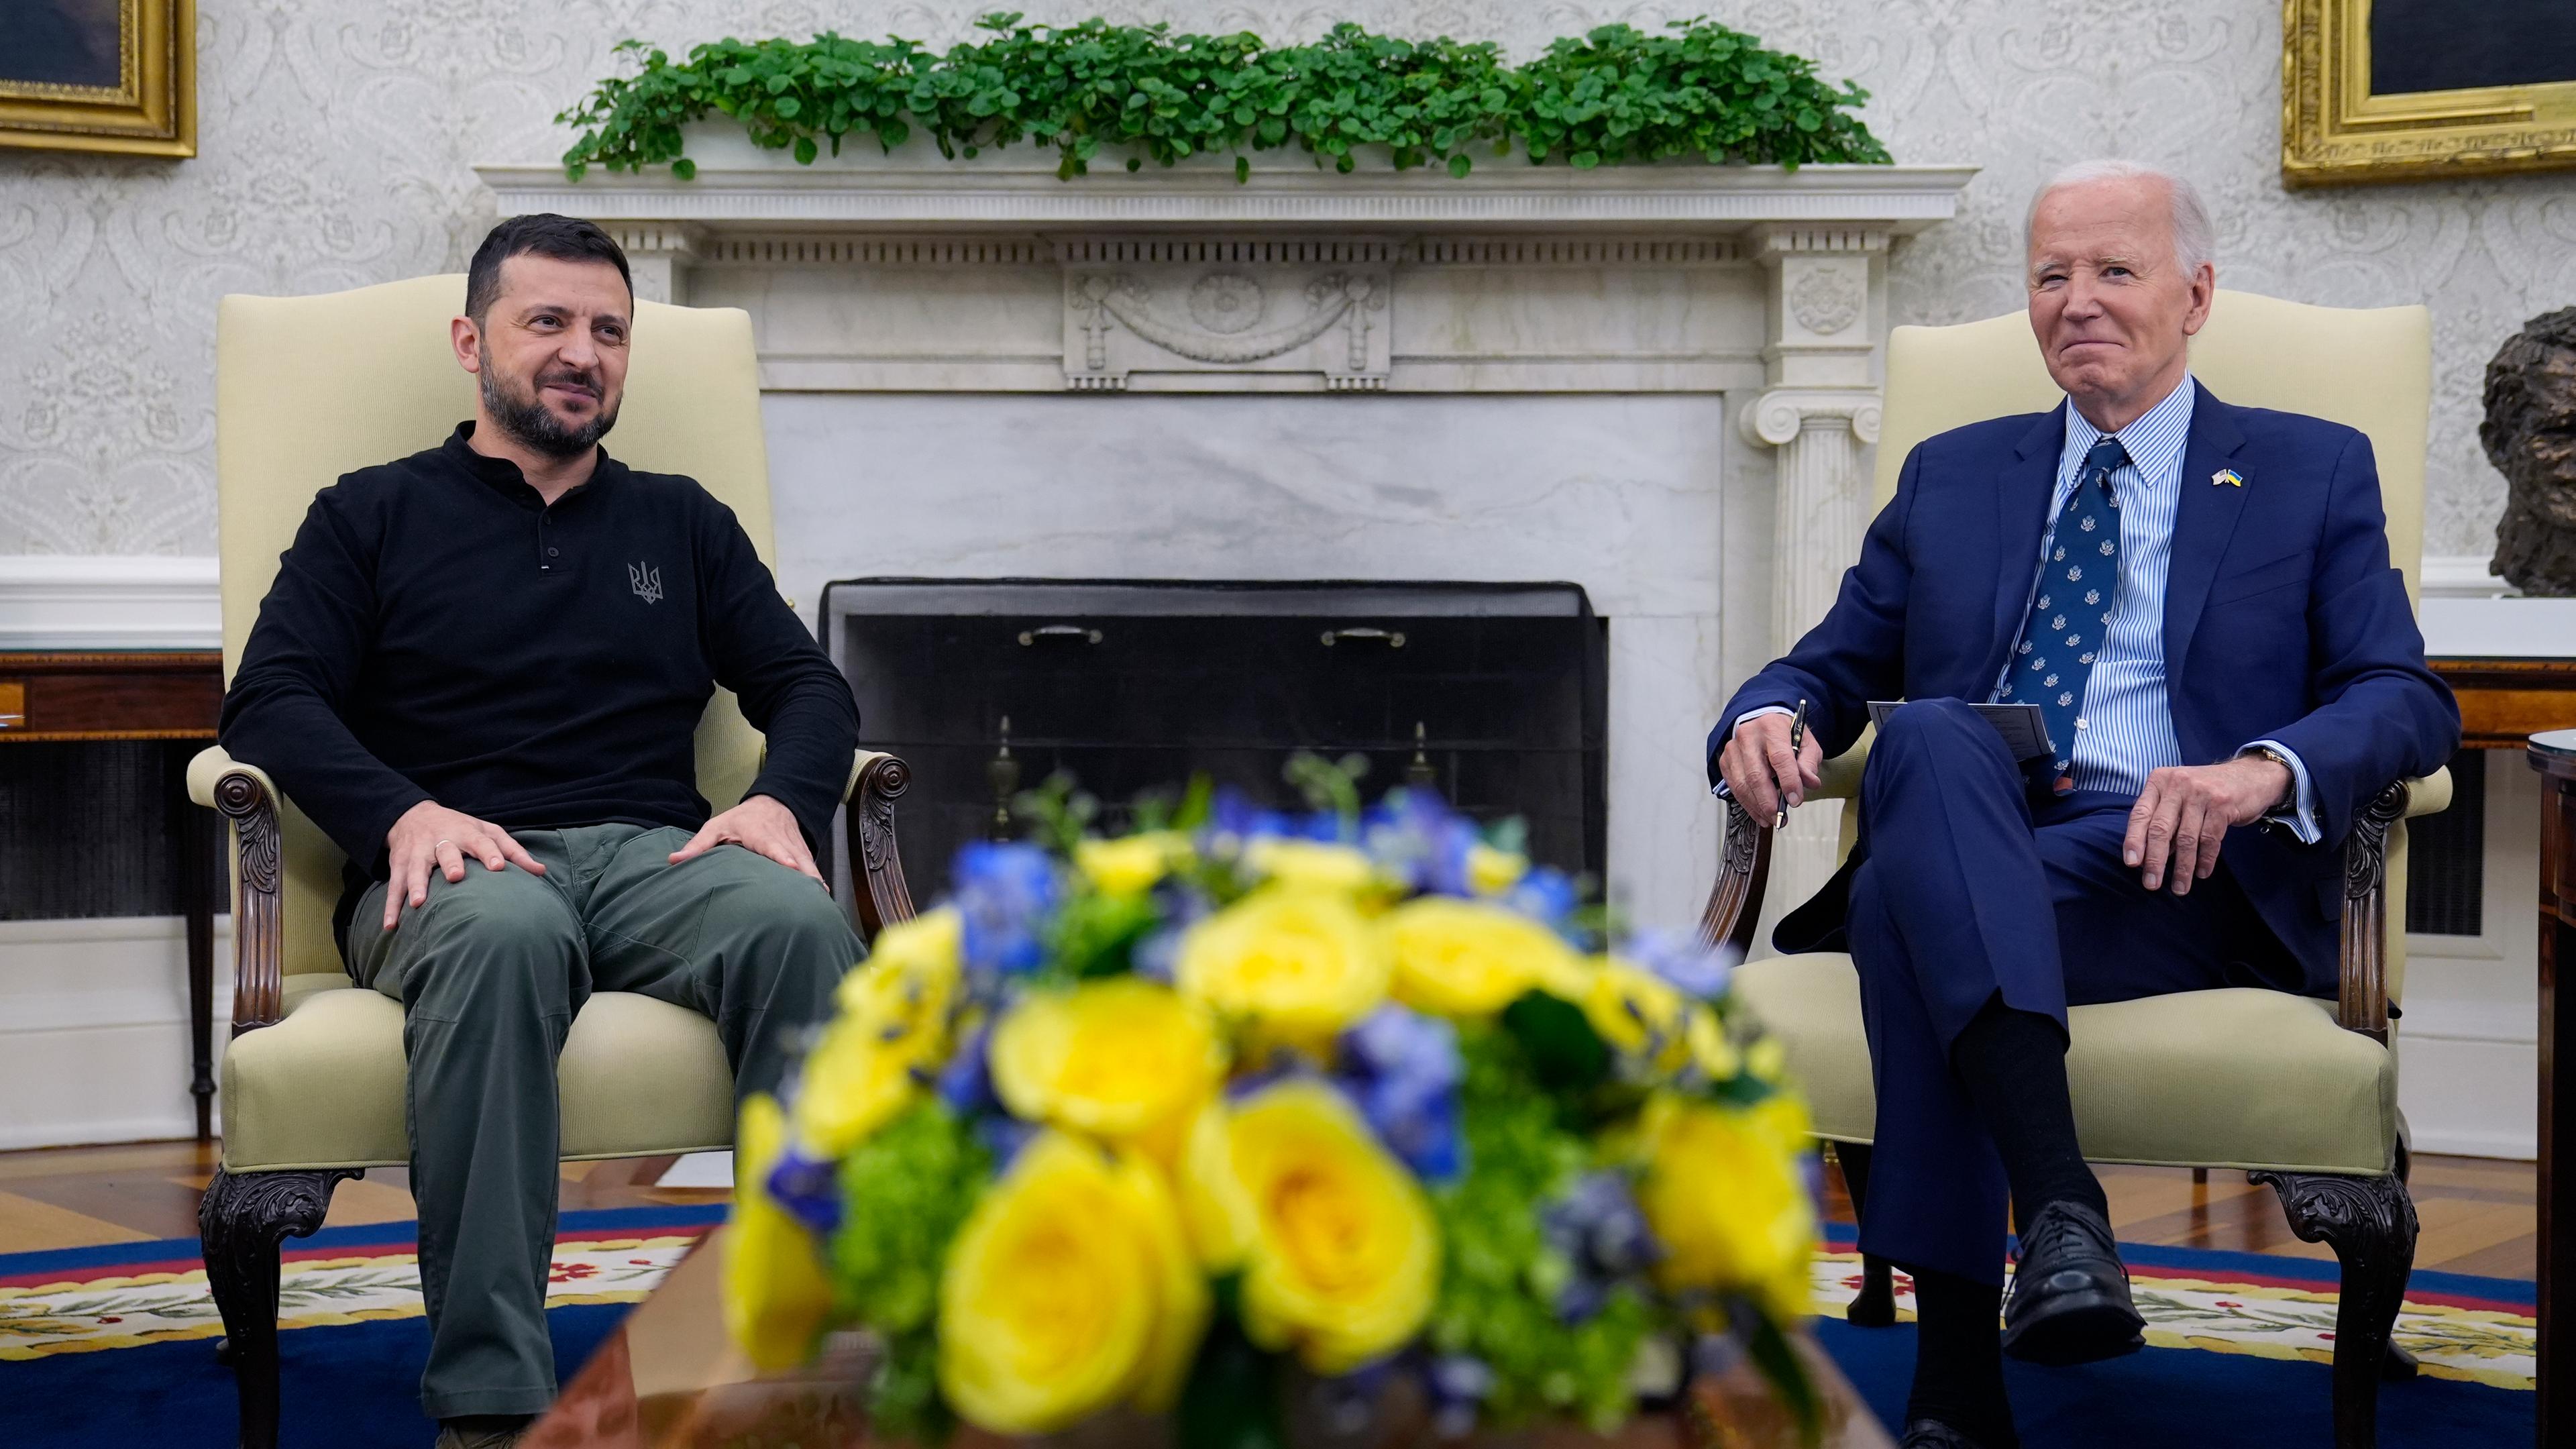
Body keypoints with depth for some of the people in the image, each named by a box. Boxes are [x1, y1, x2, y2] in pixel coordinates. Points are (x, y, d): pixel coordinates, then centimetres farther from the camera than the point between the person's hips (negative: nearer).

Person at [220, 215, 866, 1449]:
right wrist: (403, 812, -13)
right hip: (455, 867, -2)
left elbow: (807, 687, 19)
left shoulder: (681, 525, 27)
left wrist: (782, 799, -5)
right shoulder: (374, 516, 19)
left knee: (797, 920, -35)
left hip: (653, 856, 2)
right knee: (504, 932, -41)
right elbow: (269, 700, 6)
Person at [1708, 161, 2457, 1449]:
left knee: (1908, 911, -34)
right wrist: (1772, 717, -5)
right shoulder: (1949, 477, 26)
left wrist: (2265, 770, -21)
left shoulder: (2312, 473, 16)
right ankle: (2059, 1205, -47)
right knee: (1930, 739, -36)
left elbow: (2407, 702, 3)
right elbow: (1833, 664, 22)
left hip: (2177, 869, -2)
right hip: (1959, 860, 3)